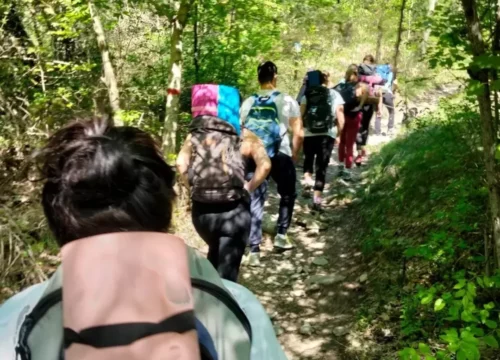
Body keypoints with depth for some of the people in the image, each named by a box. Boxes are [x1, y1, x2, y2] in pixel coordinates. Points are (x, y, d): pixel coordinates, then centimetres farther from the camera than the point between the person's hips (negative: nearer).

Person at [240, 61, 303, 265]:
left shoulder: (248, 103, 5)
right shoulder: (287, 101, -3)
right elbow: (298, 133, -6)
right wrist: (294, 155, 8)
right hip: (280, 156, -2)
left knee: (255, 201, 6)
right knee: (288, 195, 22)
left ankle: (254, 250, 2)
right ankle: (281, 236, 22)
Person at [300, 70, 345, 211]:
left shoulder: (307, 95, 4)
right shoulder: (335, 95, 4)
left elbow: (301, 115, 0)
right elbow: (340, 116, 1)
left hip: (309, 134, 1)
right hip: (328, 134, -1)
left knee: (308, 158, 26)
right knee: (322, 166, 2)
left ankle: (307, 178, 1)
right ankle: (317, 199, -2)